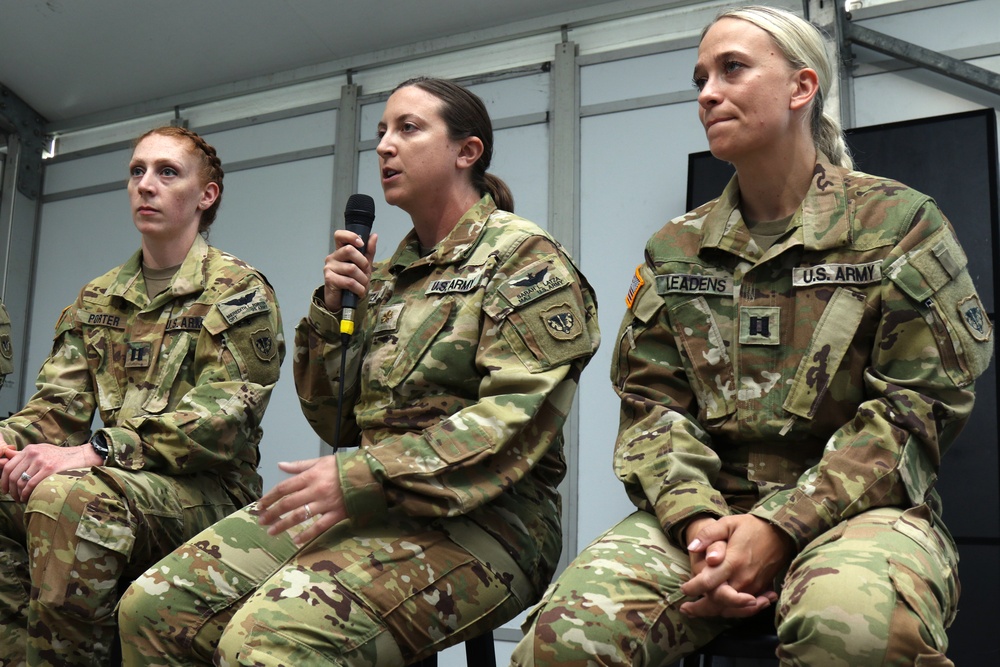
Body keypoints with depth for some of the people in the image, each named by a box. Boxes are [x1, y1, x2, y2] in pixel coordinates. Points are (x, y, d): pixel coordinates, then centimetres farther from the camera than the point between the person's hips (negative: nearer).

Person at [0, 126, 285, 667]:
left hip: (206, 491, -6)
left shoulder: (239, 293, -3)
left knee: (67, 497, -33)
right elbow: (59, 406, 9)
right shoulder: (96, 300, 18)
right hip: (117, 484, 6)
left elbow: (222, 419, -16)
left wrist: (93, 452, -27)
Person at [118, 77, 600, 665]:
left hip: (476, 519, -7)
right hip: (366, 507, 7)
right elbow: (335, 421, 20)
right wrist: (333, 308, 4)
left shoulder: (525, 256, 0)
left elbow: (520, 417, -15)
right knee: (155, 604, -10)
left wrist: (366, 475, -23)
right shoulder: (390, 275, 21)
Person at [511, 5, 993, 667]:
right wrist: (697, 519, -13)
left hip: (854, 505, -2)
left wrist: (780, 526, -15)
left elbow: (920, 403, -4)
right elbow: (651, 402, 8)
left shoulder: (897, 222, 3)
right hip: (705, 508, 3)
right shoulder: (676, 248, 14)